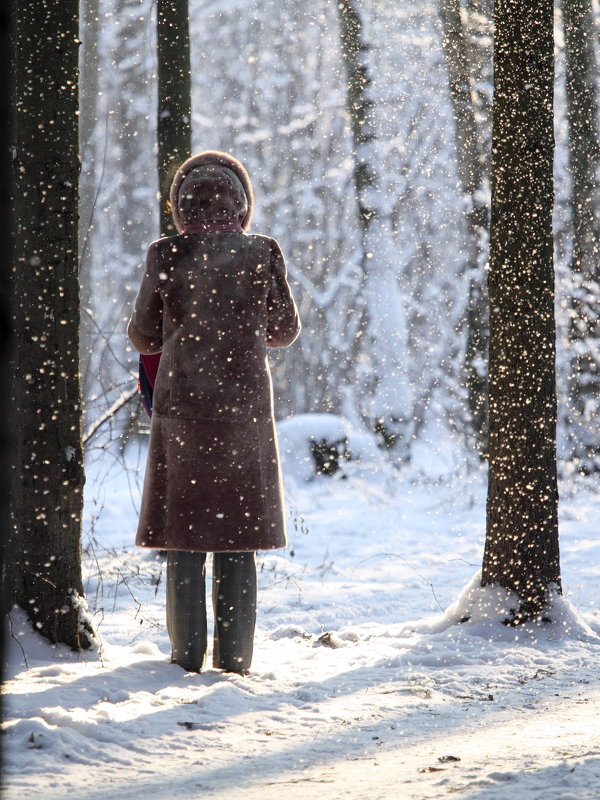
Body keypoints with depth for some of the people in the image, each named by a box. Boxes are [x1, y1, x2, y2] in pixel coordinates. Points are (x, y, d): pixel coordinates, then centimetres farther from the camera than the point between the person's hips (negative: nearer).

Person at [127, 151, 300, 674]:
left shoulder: (167, 256, -5)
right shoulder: (262, 254, -3)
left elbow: (143, 336, 2)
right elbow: (285, 330, 7)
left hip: (181, 405, -1)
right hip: (245, 405, 1)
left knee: (183, 536, 6)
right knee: (239, 540, 7)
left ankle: (187, 656, 5)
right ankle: (235, 659, 7)